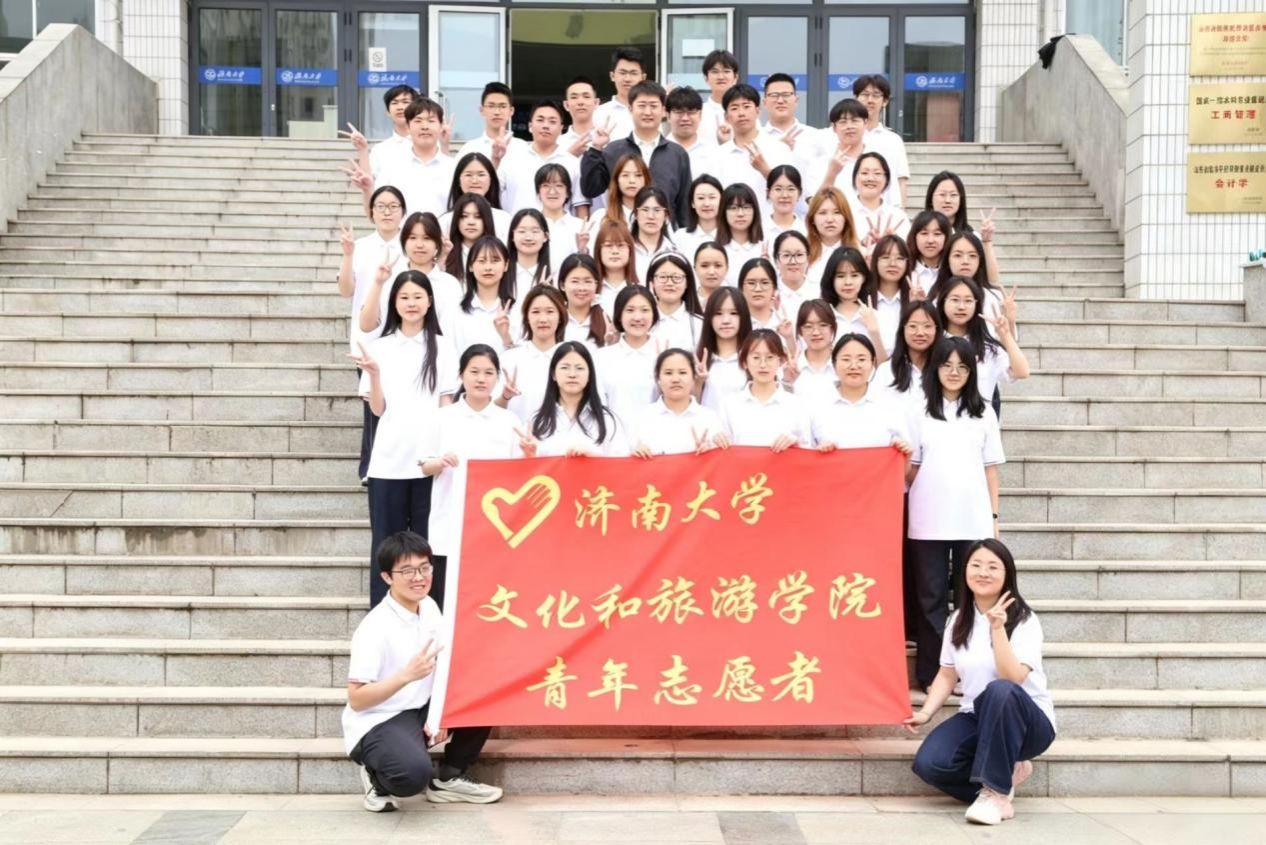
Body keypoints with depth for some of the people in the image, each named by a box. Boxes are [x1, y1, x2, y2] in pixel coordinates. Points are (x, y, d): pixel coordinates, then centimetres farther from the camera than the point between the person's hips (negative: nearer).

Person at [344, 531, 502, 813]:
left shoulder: (429, 607, 2)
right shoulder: (374, 628, -21)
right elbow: (356, 700, -22)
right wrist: (407, 675, -33)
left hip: (420, 711, 8)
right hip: (377, 723, -8)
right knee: (414, 772, -36)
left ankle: (448, 779, 9)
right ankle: (378, 779, 1)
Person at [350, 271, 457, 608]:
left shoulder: (441, 347, 6)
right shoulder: (380, 347, 7)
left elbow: (447, 405, 4)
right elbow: (377, 409, 2)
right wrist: (374, 374, -15)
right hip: (388, 461, 1)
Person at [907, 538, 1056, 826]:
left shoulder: (1024, 621, -12)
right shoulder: (958, 620, 3)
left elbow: (1012, 679, -26)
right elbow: (947, 675, 8)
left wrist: (997, 628, -32)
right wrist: (926, 712, -6)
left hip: (1026, 721, -4)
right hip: (976, 718, 4)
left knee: (999, 690, -41)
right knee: (928, 763, -25)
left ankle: (997, 792, -27)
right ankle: (1004, 773, 1)